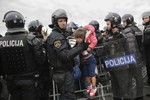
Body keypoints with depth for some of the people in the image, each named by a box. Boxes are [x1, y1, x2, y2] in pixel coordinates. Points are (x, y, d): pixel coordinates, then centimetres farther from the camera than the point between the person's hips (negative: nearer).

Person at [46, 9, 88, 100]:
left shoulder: (61, 34, 15)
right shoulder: (56, 37, -18)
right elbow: (66, 55, -27)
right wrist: (81, 47, -23)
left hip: (63, 71, 10)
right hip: (64, 72, -10)